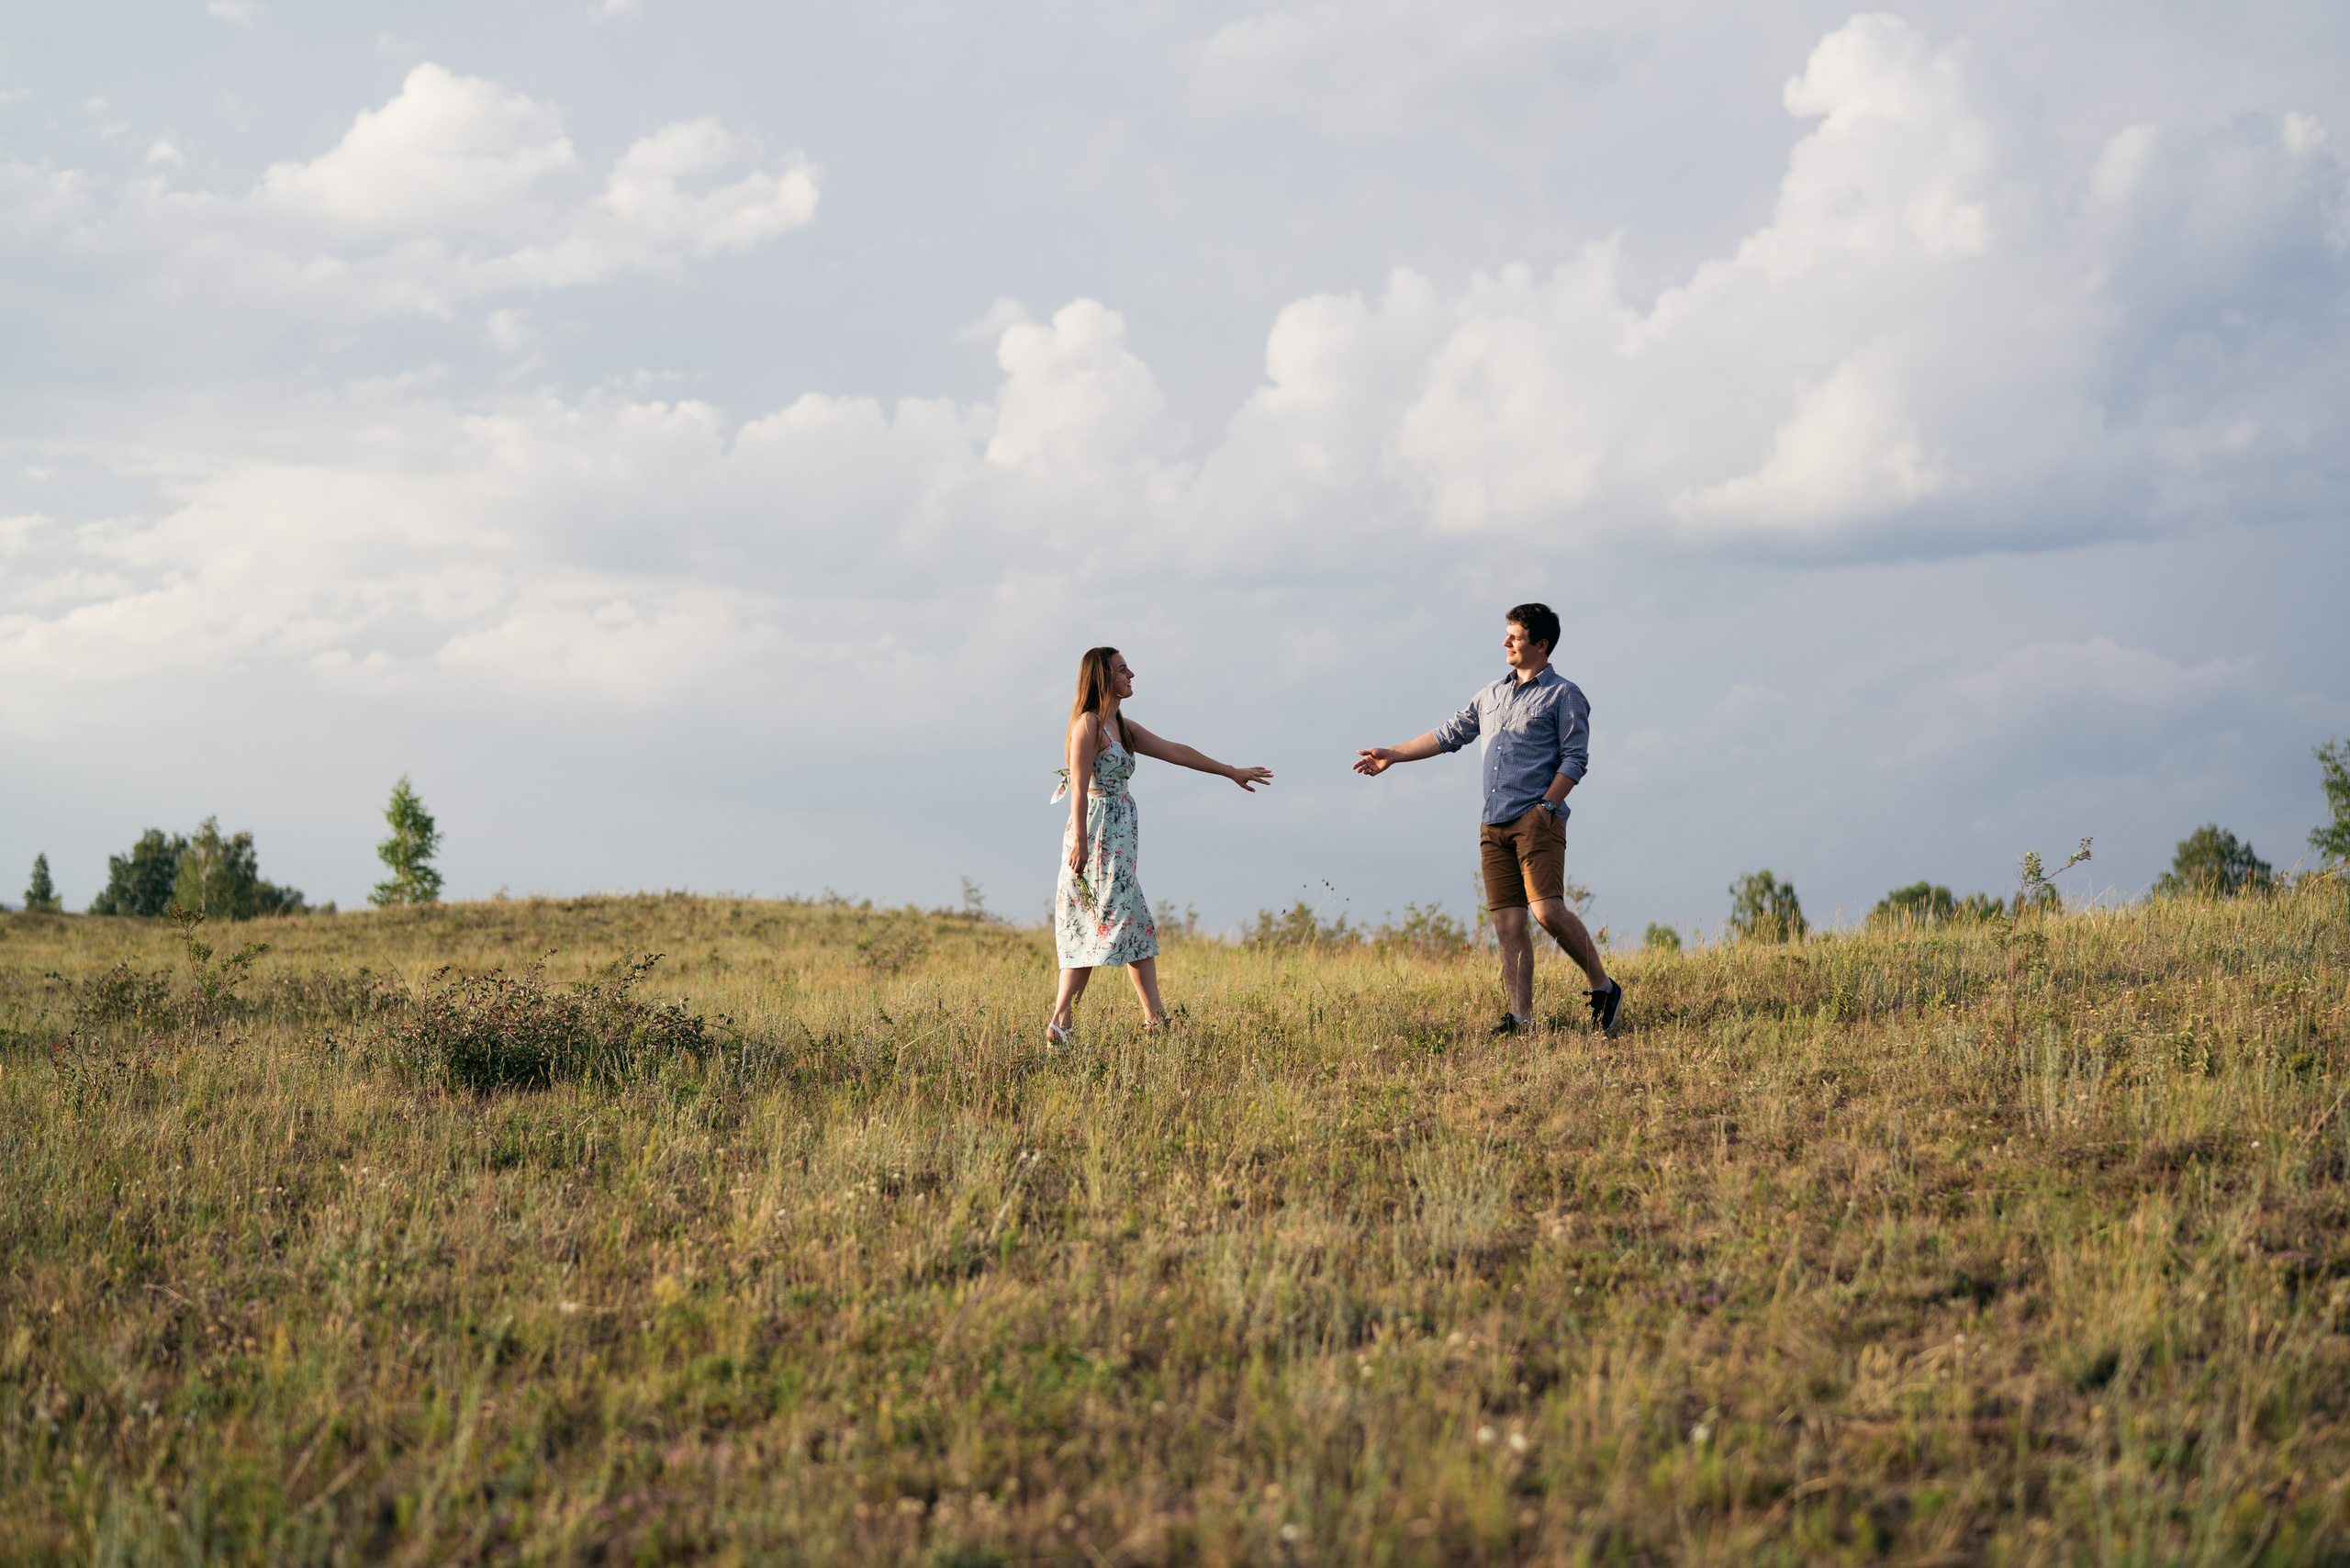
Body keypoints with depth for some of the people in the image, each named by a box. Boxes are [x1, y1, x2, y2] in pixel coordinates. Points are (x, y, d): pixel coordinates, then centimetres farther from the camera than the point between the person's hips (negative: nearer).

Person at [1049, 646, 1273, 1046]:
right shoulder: (1089, 724, -9)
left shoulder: (1123, 727, 17)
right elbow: (1079, 786, -15)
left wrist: (1231, 772, 26)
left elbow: (1176, 752, 23)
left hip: (1118, 840, 9)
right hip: (1096, 834, -9)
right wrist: (1079, 842, -22)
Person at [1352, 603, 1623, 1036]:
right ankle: (1521, 1018, -3)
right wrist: (1392, 756, 23)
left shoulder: (1563, 695, 3)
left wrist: (1545, 806, -13)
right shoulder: (1492, 695, 22)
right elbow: (1450, 734, 27)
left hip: (1536, 819, -6)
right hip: (1494, 824, 6)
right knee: (1508, 922, -2)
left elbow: (1575, 759, -4)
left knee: (1549, 911, -20)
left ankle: (1603, 989, -6)